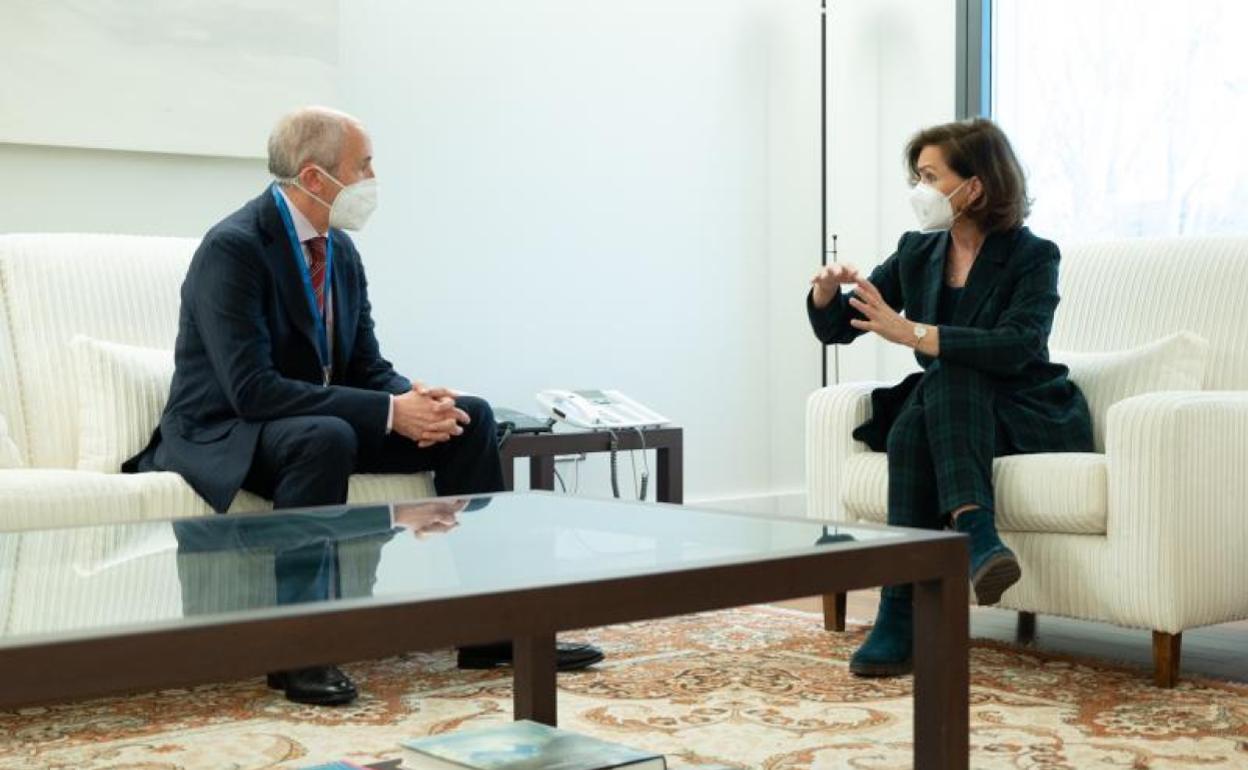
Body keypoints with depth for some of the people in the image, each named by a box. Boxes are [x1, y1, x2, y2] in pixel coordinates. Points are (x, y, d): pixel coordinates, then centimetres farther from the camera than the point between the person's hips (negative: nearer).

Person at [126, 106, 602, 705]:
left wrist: (416, 399, -16)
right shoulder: (233, 248, -21)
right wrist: (390, 413, -30)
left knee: (470, 417, -3)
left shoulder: (341, 250, 4)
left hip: (320, 423, 9)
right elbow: (252, 389, -29)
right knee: (326, 438, -40)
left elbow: (367, 367, 8)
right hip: (226, 433, -8)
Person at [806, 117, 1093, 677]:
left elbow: (1016, 346, -26)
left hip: (1026, 416, -4)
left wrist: (913, 332, -34)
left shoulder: (1032, 257, -8)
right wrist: (826, 291, -15)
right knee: (912, 425, -31)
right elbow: (834, 329, 9)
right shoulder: (918, 252, 7)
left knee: (947, 380, -34)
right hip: (946, 415, 4)